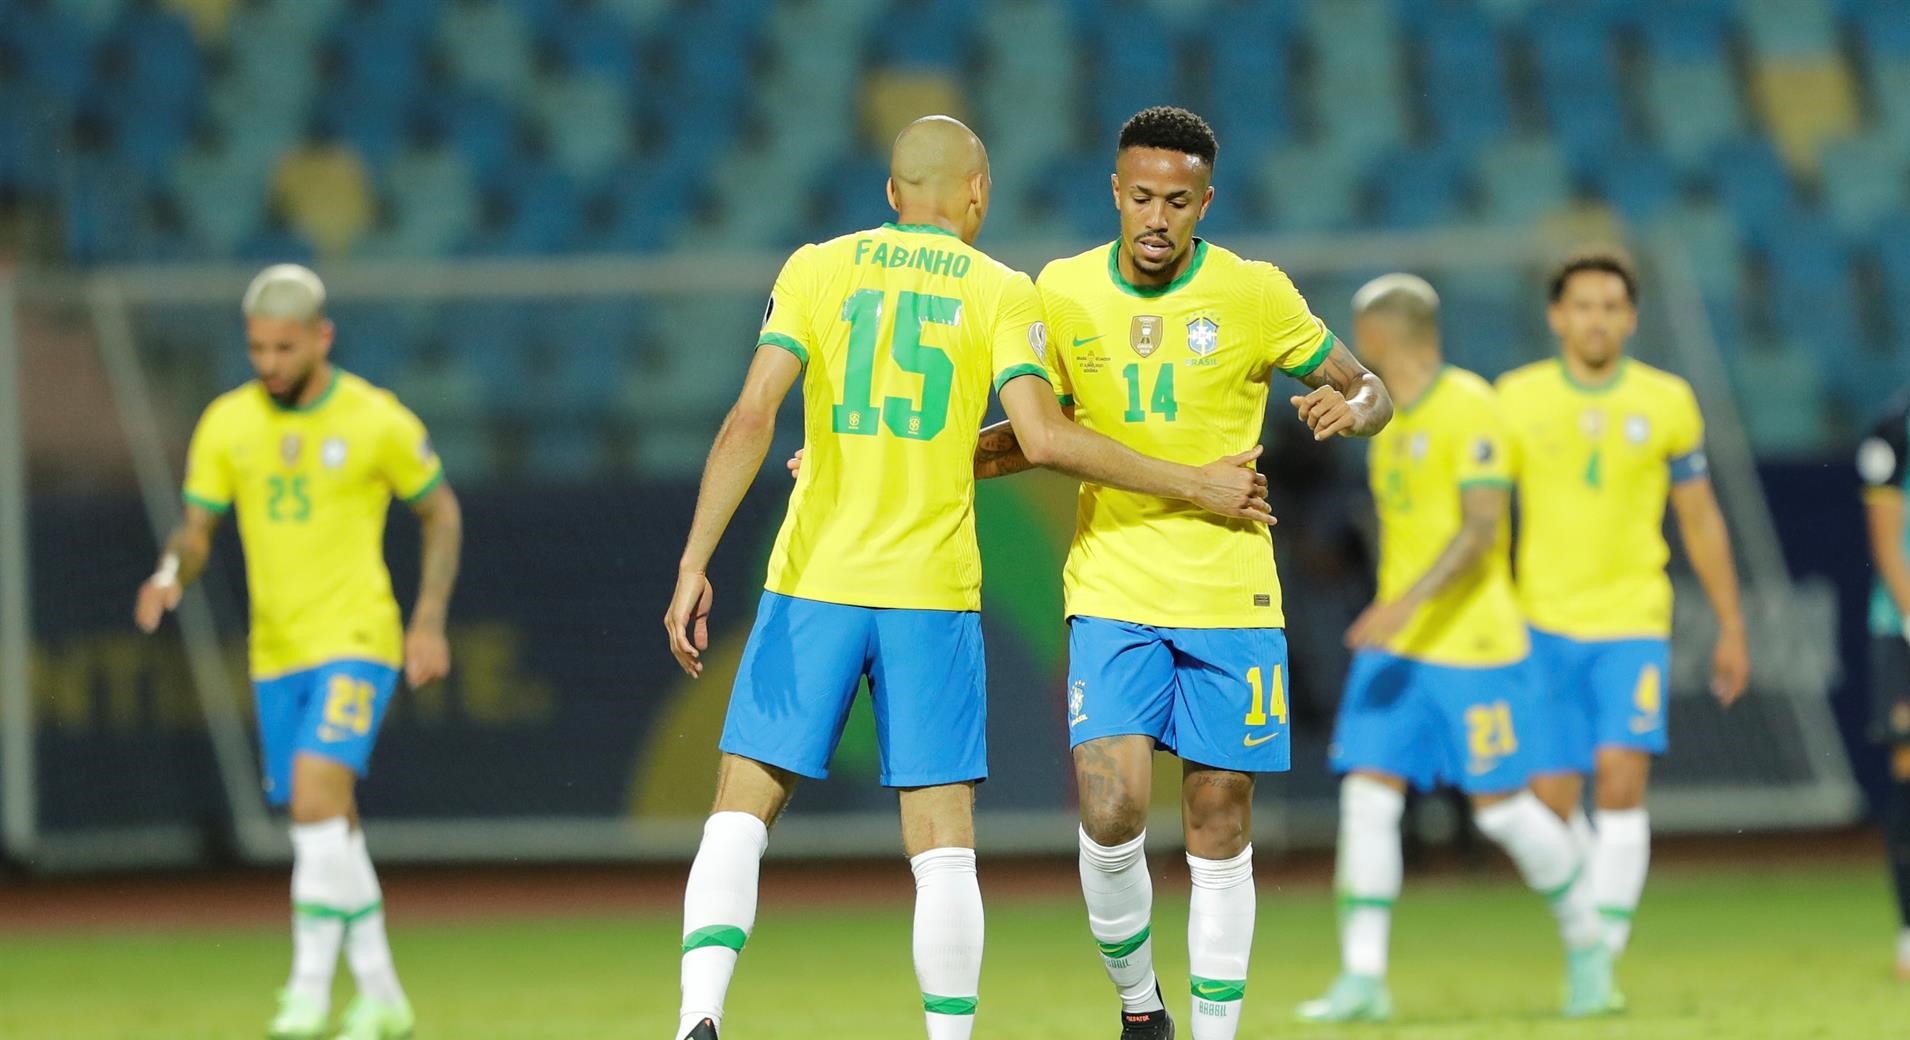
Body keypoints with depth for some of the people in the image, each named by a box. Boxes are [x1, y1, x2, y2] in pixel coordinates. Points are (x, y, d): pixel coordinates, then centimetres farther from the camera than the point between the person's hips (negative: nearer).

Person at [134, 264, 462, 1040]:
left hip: (357, 643, -5)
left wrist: (430, 621, -4)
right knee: (332, 828, 9)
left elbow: (441, 512, 5)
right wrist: (171, 575, -16)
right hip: (276, 653, 5)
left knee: (317, 793, -23)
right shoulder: (227, 423, 3)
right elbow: (196, 529, 7)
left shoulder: (375, 420, -7)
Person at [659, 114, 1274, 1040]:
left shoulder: (816, 269, 5)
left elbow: (751, 419, -5)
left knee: (741, 813, 3)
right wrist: (1195, 486, 0)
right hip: (932, 594, -1)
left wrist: (694, 564, -5)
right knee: (943, 844, 4)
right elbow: (1043, 438, -9)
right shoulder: (1001, 292, 2)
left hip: (812, 585, 1)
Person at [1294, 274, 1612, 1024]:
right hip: (1393, 646, 7)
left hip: (1475, 648, -7)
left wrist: (1407, 605, -31)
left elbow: (1482, 527, -22)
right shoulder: (1388, 417, 13)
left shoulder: (1469, 408, -14)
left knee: (1500, 807, 0)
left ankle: (1586, 943, 22)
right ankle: (1362, 979, -7)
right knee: (1367, 796, -6)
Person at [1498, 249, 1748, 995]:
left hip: (1633, 623, -1)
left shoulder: (1667, 402, 3)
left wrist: (1731, 628, 14)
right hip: (1543, 622, 1)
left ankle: (1606, 942, -14)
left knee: (1621, 774, -18)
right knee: (1554, 795, -1)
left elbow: (1700, 520, 12)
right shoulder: (1517, 398, 1)